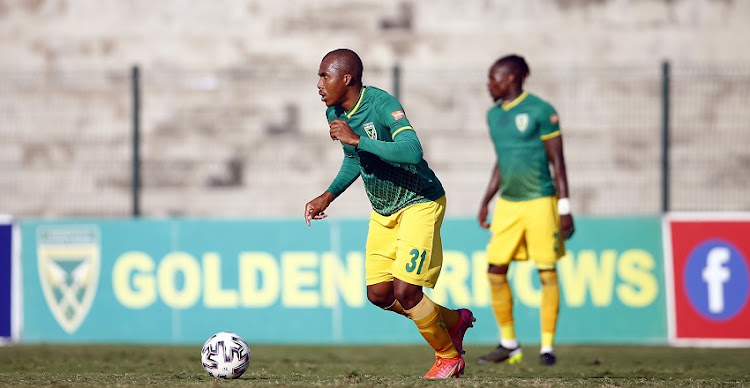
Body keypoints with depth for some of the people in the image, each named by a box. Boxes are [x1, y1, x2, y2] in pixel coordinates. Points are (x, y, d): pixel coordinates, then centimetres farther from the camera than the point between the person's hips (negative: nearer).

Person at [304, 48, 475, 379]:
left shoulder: (382, 105, -25)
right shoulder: (335, 114, 0)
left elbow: (412, 151, -41)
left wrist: (356, 139, -39)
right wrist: (329, 196, 10)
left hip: (419, 203, -8)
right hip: (383, 212, 8)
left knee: (404, 291, -16)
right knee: (379, 294, 1)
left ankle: (448, 356, 8)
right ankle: (454, 320, 23)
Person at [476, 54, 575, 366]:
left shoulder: (540, 111, -7)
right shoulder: (494, 115, 13)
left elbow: (557, 162, -7)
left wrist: (565, 208, -10)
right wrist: (486, 201, 19)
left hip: (539, 201, -6)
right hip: (507, 203, 7)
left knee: (547, 273, -3)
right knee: (495, 271, 1)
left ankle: (547, 346, 4)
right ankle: (509, 344, 12)